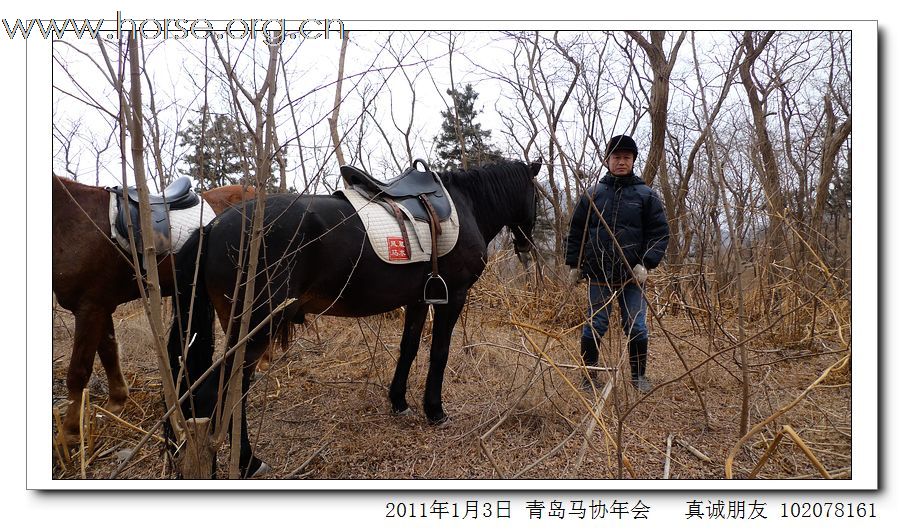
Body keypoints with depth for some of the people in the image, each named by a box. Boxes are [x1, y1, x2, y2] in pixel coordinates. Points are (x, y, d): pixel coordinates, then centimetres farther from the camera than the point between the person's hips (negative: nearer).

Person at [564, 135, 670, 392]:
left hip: (632, 274, 0)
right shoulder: (592, 195, 6)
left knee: (636, 326, 5)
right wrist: (574, 265, 4)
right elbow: (576, 232, 9)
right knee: (594, 325, 3)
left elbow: (660, 232, 0)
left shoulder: (646, 195, 4)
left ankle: (639, 376, 22)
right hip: (599, 272, 0)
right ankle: (589, 376, 16)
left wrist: (646, 264, -11)